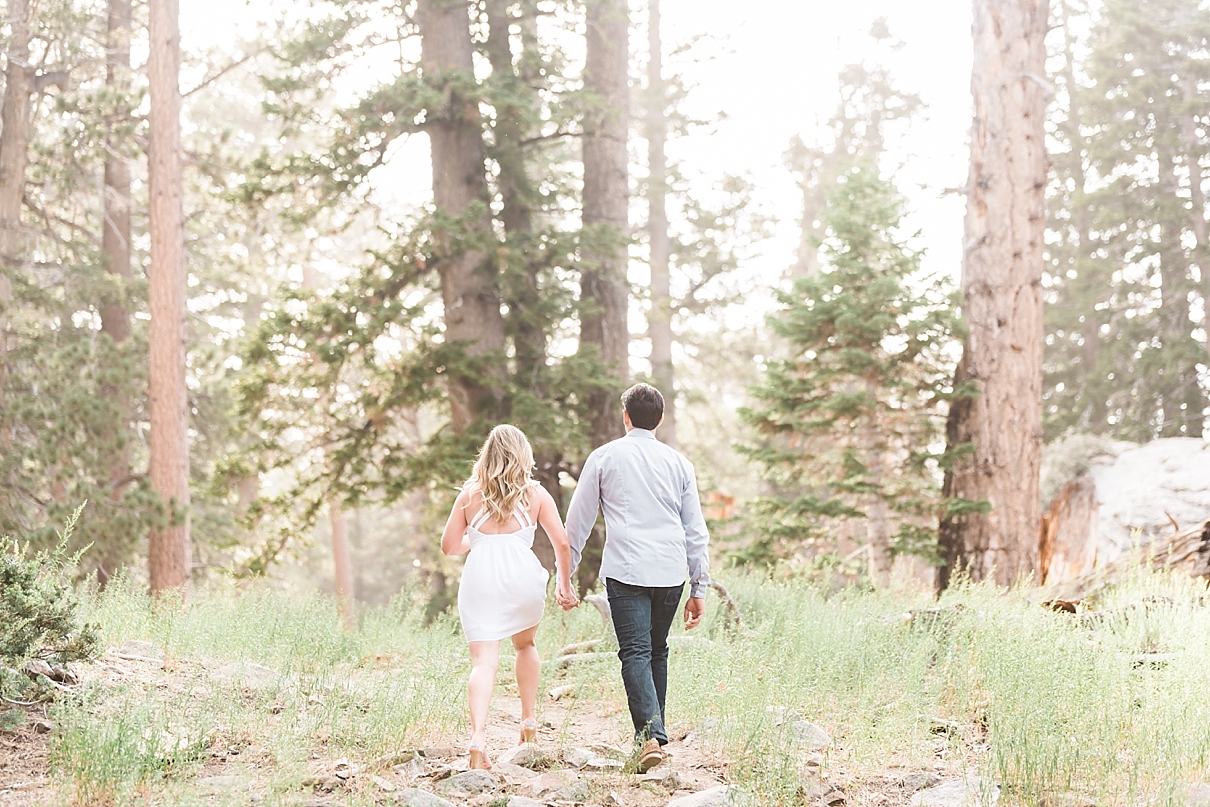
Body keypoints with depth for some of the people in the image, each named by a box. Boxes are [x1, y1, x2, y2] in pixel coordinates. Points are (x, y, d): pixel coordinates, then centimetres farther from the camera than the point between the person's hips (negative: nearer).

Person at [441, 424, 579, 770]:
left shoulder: (470, 494, 8)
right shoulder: (536, 494, 7)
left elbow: (449, 546, 10)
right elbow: (562, 542, 6)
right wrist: (564, 584, 19)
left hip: (479, 580, -1)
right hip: (523, 578, 1)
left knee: (483, 661, -6)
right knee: (525, 644, 28)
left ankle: (478, 735, -25)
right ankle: (528, 722, 29)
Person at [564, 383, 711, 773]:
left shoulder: (604, 457, 6)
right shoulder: (678, 462, 13)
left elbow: (578, 520, 9)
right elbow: (696, 530, 12)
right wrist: (699, 587, 16)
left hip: (626, 572, -3)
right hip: (671, 573, 3)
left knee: (635, 653, -7)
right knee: (657, 652, 17)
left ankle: (651, 735, -23)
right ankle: (653, 733, 20)